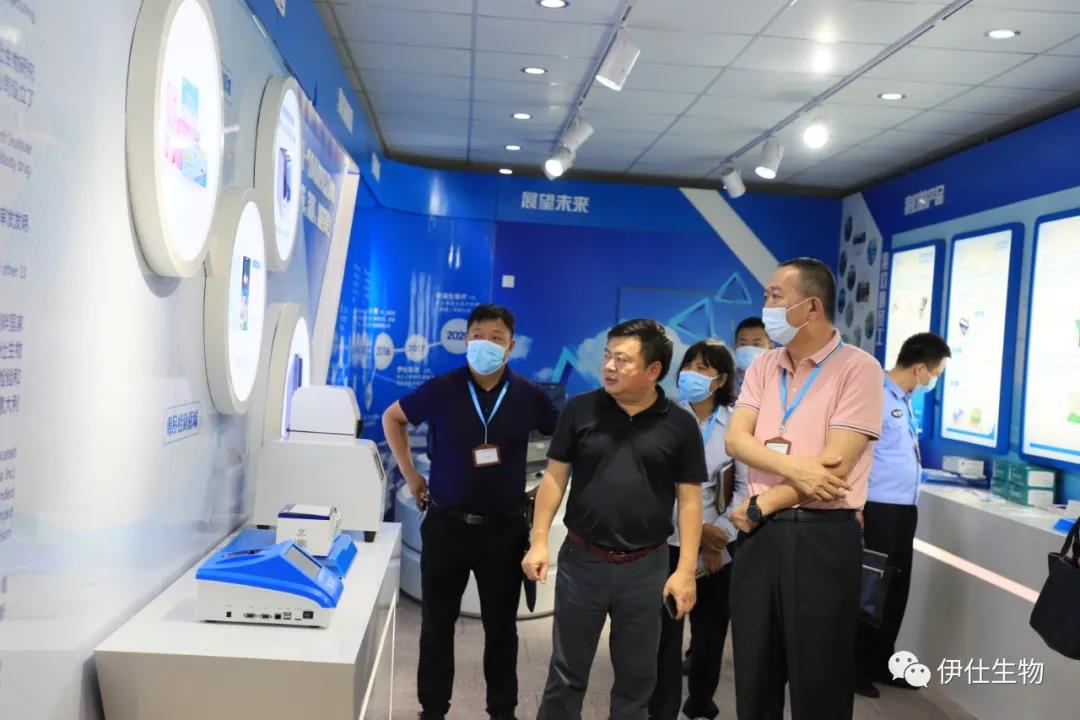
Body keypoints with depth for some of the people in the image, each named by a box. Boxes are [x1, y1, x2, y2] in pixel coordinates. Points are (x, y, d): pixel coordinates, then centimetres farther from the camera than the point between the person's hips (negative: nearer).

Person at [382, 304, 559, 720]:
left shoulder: (528, 396, -6)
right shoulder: (441, 390, -7)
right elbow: (392, 418, 9)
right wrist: (410, 474, 4)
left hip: (504, 528, 0)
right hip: (446, 524, 0)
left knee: (501, 627, 13)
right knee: (437, 624, 12)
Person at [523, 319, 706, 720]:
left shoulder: (680, 425, -4)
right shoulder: (580, 410, -3)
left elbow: (690, 501, -2)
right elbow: (555, 478, 2)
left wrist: (686, 570, -6)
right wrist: (539, 542, -3)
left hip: (645, 567, 0)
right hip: (581, 560, 0)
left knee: (636, 676, 15)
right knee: (566, 671, 12)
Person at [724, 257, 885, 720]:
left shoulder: (857, 368, -9)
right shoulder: (763, 367, 10)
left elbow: (835, 465, -16)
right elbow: (736, 439, -1)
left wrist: (761, 505, -9)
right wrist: (792, 466, -19)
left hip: (822, 537, -5)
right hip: (761, 534, 6)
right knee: (754, 677, 15)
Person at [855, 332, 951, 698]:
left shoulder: (905, 400, 12)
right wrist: (856, 511, -22)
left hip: (905, 509, 9)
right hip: (880, 510, -9)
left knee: (896, 589, 16)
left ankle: (881, 663, 30)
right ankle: (855, 667, 17)